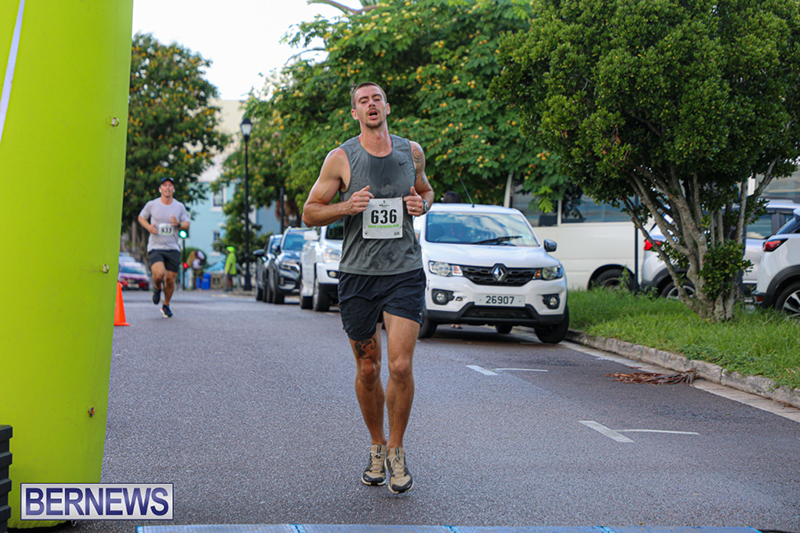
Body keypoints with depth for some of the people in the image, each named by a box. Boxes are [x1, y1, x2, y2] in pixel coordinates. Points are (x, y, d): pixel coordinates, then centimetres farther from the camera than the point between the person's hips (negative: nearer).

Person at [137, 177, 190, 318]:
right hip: (155, 247, -2)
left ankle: (166, 306, 25)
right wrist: (148, 227, -5)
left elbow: (187, 224, 12)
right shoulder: (152, 205, 1)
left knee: (170, 280, 1)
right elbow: (141, 217, 16)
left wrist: (179, 224, -11)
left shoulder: (180, 207, 5)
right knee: (159, 274, -24)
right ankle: (157, 288, 13)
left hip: (173, 248, 2)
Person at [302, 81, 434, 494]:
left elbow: (426, 189, 26)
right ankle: (377, 447, 27)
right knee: (367, 370, 6)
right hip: (357, 274, 0)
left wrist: (422, 203, 2)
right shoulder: (341, 158, 0)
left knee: (401, 366, -12)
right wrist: (346, 206, -15)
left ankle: (397, 451, 7)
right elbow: (310, 212, 3)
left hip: (405, 273, 1)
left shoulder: (412, 152, 8)